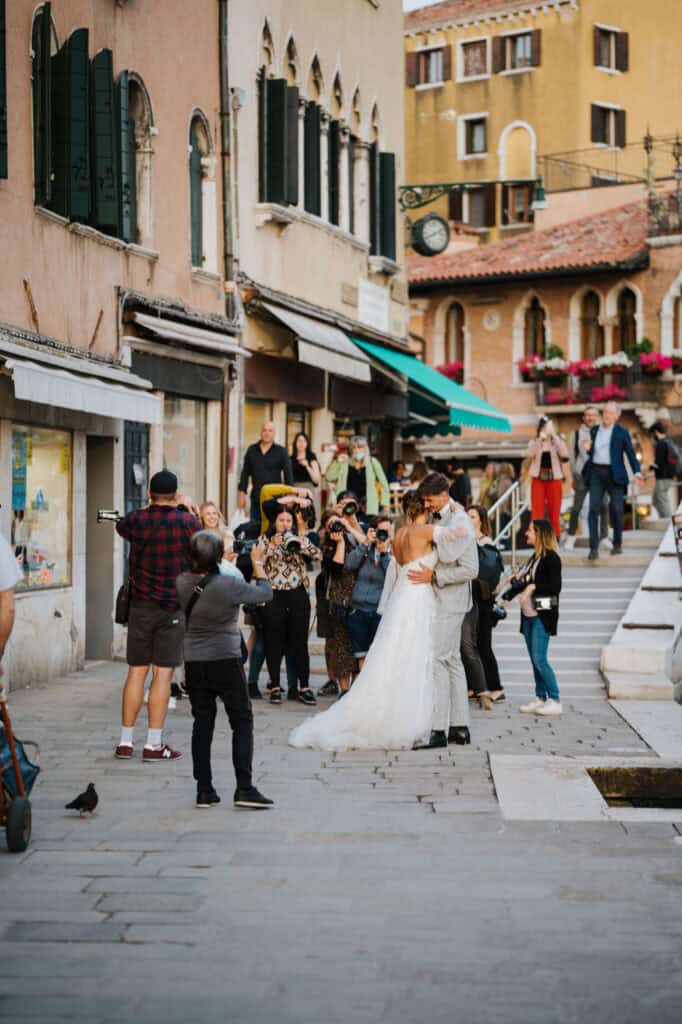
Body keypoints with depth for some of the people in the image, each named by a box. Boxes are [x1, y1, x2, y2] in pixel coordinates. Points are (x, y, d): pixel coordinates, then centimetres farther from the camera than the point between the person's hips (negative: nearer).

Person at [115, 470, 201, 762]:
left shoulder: (136, 519, -3)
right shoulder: (188, 522, -8)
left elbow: (120, 526, 20)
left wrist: (149, 508, 27)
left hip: (141, 605, 2)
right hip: (175, 607, -2)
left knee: (136, 672, 9)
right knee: (163, 673, -1)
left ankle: (125, 741, 12)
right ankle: (154, 745, -1)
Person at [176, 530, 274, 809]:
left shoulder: (182, 582, -4)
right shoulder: (227, 585, -18)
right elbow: (265, 593, -5)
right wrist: (257, 563, 7)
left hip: (194, 663, 5)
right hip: (225, 661, -5)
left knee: (202, 723, 10)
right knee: (242, 721, 4)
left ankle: (204, 790, 11)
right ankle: (244, 788, -2)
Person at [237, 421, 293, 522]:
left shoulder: (281, 451, 1)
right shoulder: (251, 450, 9)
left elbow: (288, 474, -1)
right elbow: (245, 473, 12)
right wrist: (242, 493, 6)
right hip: (256, 498, 3)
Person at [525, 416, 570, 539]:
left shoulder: (558, 441, 6)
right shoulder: (534, 442, 6)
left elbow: (565, 455, -13)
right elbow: (530, 455, -14)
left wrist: (554, 436, -15)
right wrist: (539, 440, -20)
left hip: (554, 479, 0)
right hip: (538, 479, 0)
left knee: (554, 512, 2)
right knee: (537, 511, -5)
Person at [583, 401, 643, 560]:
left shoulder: (622, 432, 2)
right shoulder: (594, 430, 13)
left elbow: (630, 454, 2)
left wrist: (637, 472, -11)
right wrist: (588, 450, -1)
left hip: (614, 474, -2)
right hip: (596, 472, 2)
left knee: (616, 510, 3)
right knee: (593, 509, -8)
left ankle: (617, 544, 21)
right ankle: (594, 548, -10)